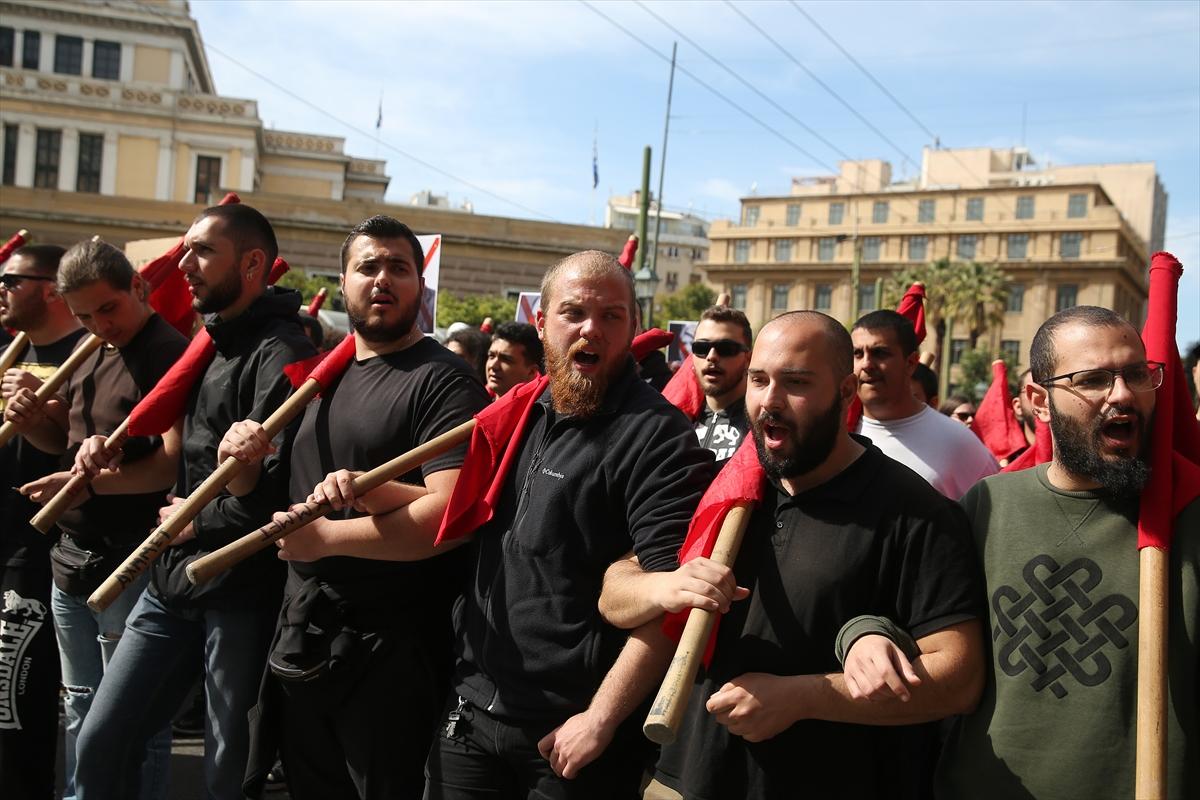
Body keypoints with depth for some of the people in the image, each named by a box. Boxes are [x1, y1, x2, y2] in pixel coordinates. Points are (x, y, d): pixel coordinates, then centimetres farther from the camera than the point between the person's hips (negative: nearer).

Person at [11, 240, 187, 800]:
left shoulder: (172, 355, -14)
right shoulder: (88, 355, 13)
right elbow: (63, 439, 21)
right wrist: (32, 417, 1)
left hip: (131, 568, -8)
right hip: (71, 557, 8)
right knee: (80, 706, 19)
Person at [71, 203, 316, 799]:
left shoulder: (280, 353, -15)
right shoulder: (210, 343, 16)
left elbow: (275, 487, -23)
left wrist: (197, 524, -8)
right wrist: (110, 475, 4)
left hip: (241, 590, -9)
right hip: (175, 578, 9)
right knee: (99, 743, 12)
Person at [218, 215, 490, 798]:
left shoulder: (443, 383, -12)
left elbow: (446, 514, -24)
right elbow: (261, 494, 18)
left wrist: (329, 536, -21)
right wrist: (243, 459, -4)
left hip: (390, 649, -7)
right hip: (301, 638, 7)